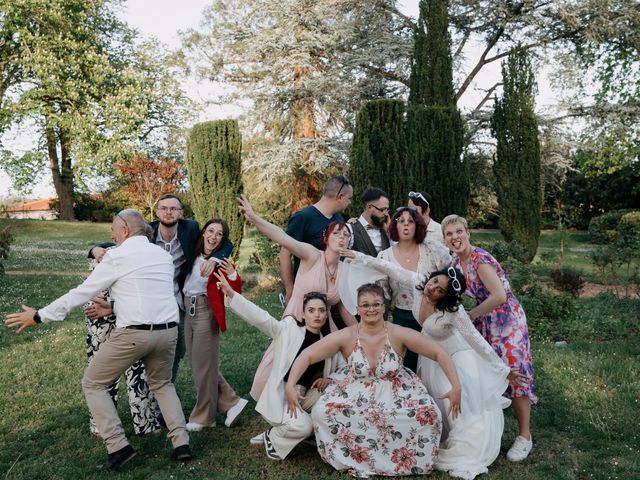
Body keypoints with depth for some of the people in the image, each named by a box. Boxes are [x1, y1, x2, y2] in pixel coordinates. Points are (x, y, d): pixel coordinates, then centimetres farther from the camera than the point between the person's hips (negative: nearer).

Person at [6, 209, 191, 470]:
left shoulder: (117, 256, -3)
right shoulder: (163, 255, 14)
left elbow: (81, 292, 0)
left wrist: (39, 316, 10)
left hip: (133, 333, -6)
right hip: (168, 330, 6)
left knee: (93, 383, 14)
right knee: (161, 383, 28)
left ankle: (118, 446, 6)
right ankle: (181, 443, 14)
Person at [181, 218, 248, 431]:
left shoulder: (221, 261, -9)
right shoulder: (194, 255, 7)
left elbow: (234, 293, -17)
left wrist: (233, 275, -32)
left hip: (205, 312, -7)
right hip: (188, 311, 7)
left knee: (204, 366, 2)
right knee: (196, 365, 13)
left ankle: (203, 417, 19)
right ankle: (231, 402, 23)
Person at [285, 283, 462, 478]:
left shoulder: (398, 334, -15)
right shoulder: (346, 337, -14)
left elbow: (440, 353, -12)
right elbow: (306, 356, -14)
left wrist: (456, 386, -21)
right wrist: (290, 387, -26)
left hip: (395, 393, 0)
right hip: (355, 393, 0)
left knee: (429, 414, -24)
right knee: (323, 411, -25)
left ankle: (402, 459, 4)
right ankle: (354, 458, -1)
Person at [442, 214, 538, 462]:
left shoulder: (480, 259, -24)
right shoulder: (456, 261, 1)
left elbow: (499, 297, -32)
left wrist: (470, 315, -20)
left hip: (507, 319, -7)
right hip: (483, 321, 7)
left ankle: (525, 436, 14)